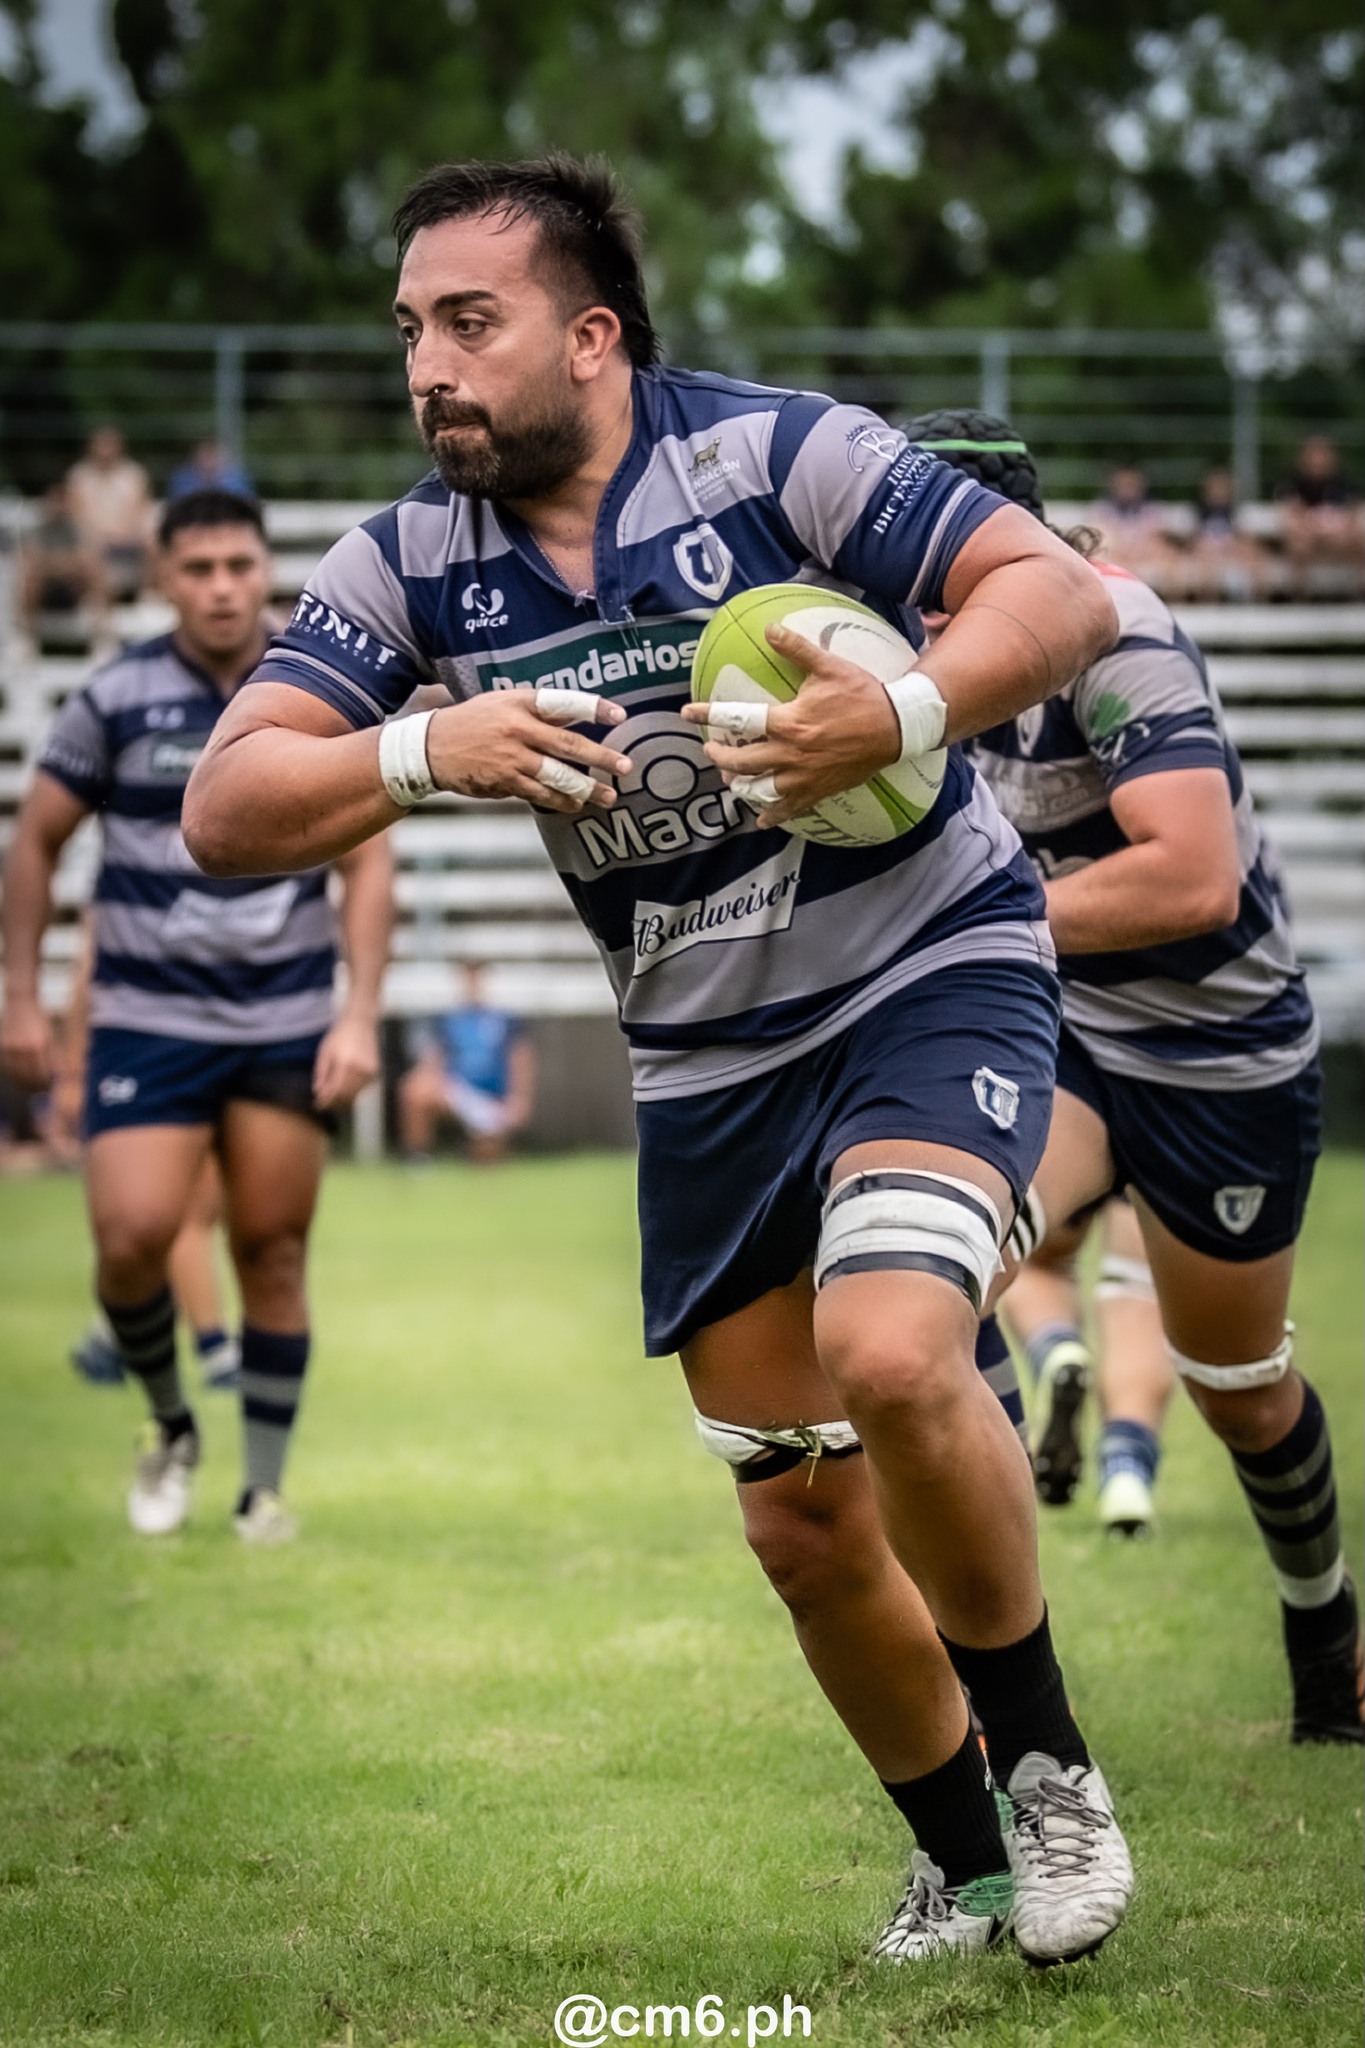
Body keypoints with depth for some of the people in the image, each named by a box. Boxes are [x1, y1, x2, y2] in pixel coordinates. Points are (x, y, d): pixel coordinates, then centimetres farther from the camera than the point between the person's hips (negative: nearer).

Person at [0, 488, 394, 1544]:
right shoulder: (115, 699, -2)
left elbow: (369, 865, 3)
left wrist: (360, 1017, -5)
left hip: (288, 1025, 1)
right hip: (149, 1020, -1)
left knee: (273, 1251, 1)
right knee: (133, 1236, -14)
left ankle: (264, 1487, 14)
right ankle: (170, 1426, 13)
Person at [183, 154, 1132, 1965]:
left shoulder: (771, 454, -16)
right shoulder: (413, 561, -3)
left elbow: (1062, 592, -17)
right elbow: (224, 811, -8)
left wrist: (905, 716, -36)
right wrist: (425, 754, -26)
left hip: (931, 970, -5)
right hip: (703, 1059, 5)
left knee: (891, 1358, -29)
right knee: (803, 1521, 7)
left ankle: (1050, 1773, -7)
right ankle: (963, 1874, 28)